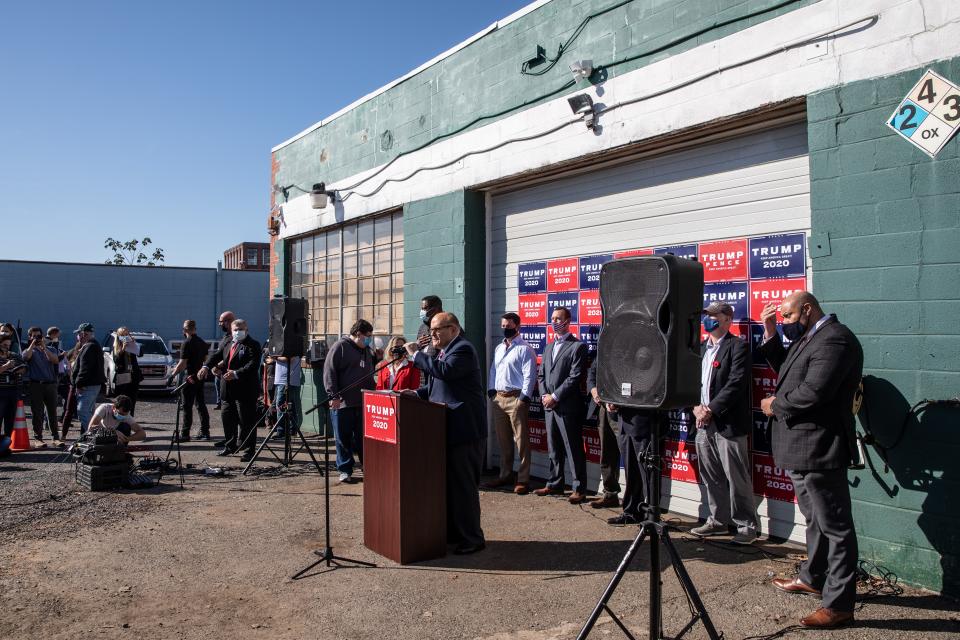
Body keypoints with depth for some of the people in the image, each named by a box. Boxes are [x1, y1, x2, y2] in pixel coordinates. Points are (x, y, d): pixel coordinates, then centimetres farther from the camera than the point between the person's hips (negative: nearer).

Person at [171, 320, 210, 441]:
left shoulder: (187, 343, -14)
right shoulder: (202, 342, 9)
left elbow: (182, 363, -18)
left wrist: (173, 374, -7)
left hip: (190, 377, -7)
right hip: (201, 376, 7)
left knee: (187, 406, -3)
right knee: (201, 405, 13)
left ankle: (185, 434, -1)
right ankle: (204, 432, 14)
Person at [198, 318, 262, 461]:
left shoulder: (253, 345, -8)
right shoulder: (227, 344, 15)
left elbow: (253, 364, -19)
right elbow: (216, 355, 8)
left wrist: (236, 373, -30)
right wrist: (206, 366, -12)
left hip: (245, 390, -7)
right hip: (228, 390, 8)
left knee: (246, 422, -3)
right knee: (227, 418, 16)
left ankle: (249, 451, 5)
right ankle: (230, 446, 32)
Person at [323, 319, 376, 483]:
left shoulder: (367, 351, 17)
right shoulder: (340, 347, -6)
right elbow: (329, 372, -12)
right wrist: (333, 396, -17)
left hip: (363, 403, 6)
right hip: (342, 402, -6)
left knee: (363, 437, 7)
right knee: (343, 438, 3)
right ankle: (345, 470, 12)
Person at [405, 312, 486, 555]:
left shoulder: (463, 349, -13)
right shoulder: (444, 351, 17)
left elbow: (444, 371, -30)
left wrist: (416, 354, -21)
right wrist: (417, 393, 7)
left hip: (463, 428, -10)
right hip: (446, 428, 10)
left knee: (463, 484, -4)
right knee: (448, 481, 16)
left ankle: (472, 538, 6)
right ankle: (452, 532, 27)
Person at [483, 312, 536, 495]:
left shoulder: (525, 349, -6)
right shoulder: (499, 348, 17)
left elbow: (530, 375, -11)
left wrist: (523, 399, -16)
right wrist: (491, 392, 10)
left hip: (516, 398, -7)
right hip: (498, 398, 8)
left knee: (521, 440, -4)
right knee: (503, 440, 15)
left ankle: (523, 480, 2)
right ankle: (505, 475, 25)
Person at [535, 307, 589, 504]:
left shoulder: (577, 346, -6)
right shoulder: (549, 348, 18)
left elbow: (575, 377, -13)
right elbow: (542, 375, 18)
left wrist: (555, 396, -14)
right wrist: (544, 396, 1)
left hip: (568, 406, -7)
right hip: (549, 406, 7)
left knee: (574, 450, -2)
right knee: (554, 449, 14)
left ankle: (579, 489, 5)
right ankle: (554, 484, 24)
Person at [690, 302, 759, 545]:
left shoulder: (737, 346, -7)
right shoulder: (700, 348, 17)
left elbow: (736, 384, -16)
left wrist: (711, 409, -16)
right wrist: (696, 407, -4)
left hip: (728, 424, -7)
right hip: (704, 424, 7)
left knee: (737, 478, -2)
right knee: (711, 477, 14)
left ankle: (747, 526, 11)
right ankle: (718, 520, 27)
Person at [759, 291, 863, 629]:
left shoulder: (835, 339, -20)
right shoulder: (809, 338, 13)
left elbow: (813, 392, -28)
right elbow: (785, 368, 19)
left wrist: (776, 405, -11)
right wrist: (770, 334, 9)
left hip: (819, 449, -11)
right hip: (801, 449, 11)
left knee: (835, 526, -2)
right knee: (815, 520, 24)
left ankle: (839, 605, 6)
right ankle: (812, 578, 40)